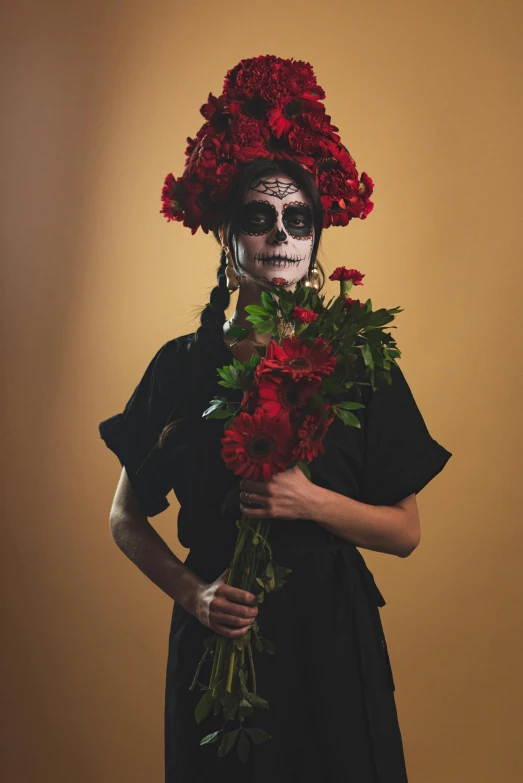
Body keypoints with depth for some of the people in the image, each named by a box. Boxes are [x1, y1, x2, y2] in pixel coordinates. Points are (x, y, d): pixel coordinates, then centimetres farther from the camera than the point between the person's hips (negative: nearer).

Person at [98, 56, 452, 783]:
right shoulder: (182, 365, -3)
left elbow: (405, 531, -1)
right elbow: (127, 519, 5)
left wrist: (312, 502, -17)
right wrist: (190, 591, -11)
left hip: (332, 639, 0)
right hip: (217, 636, 0)